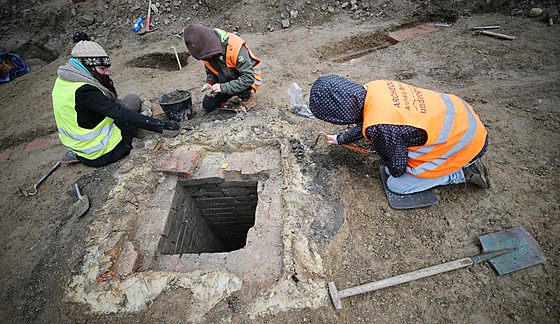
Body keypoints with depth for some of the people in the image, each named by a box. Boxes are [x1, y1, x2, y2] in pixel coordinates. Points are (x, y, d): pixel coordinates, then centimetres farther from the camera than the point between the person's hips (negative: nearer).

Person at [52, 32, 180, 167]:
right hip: (100, 156, -9)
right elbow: (121, 114, -31)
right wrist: (163, 124, -33)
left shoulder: (62, 81, 2)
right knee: (133, 100, -3)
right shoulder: (84, 91, -27)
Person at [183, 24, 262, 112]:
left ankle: (247, 98, -12)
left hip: (249, 78, -7)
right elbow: (210, 72, 3)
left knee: (223, 76, -36)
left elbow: (248, 78, -34)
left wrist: (224, 87, -37)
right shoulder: (206, 49, -12)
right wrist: (209, 83, -20)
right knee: (207, 106, 3)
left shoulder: (235, 47, -32)